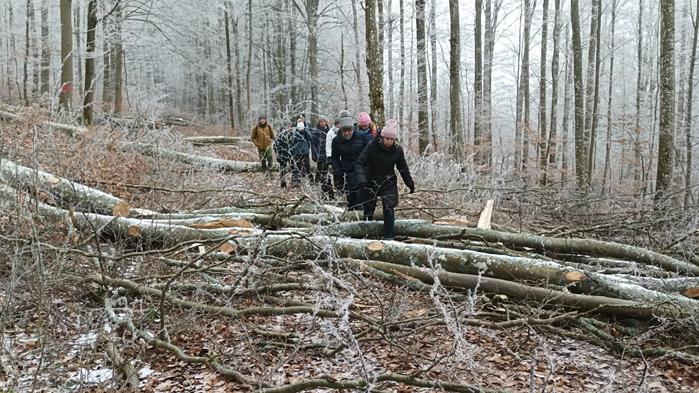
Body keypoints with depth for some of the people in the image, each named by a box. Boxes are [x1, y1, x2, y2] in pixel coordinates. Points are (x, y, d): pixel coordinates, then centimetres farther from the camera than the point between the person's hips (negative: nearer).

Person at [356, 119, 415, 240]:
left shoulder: (397, 150, -9)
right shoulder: (372, 146, -17)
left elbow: (403, 168, 4)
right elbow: (360, 162, -19)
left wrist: (410, 184, 9)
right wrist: (361, 178, -34)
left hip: (388, 183, 1)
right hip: (371, 182, 0)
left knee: (389, 209, -9)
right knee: (368, 208, 11)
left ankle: (389, 237, -2)